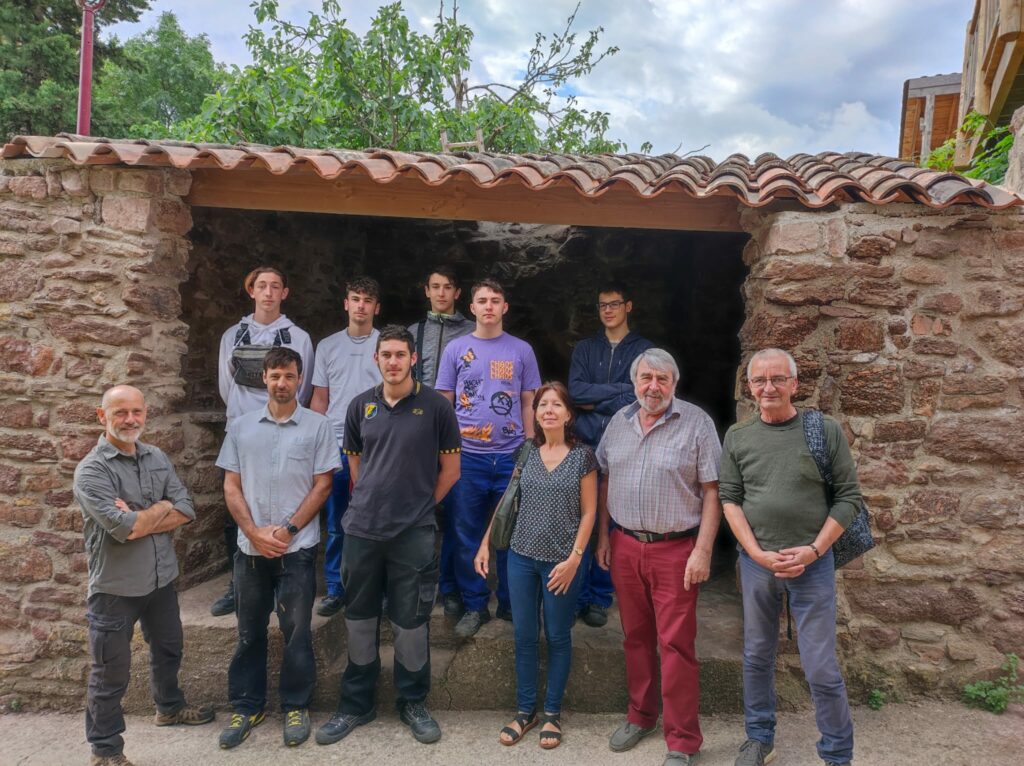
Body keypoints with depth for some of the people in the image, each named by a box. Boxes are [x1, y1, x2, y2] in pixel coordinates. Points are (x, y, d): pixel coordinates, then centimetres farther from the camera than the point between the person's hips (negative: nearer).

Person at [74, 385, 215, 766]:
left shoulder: (157, 458, 3)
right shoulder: (92, 471, -17)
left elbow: (186, 511, -5)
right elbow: (123, 528, -27)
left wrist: (139, 519, -18)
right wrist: (164, 507, -12)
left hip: (162, 577, 6)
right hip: (116, 586, -6)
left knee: (168, 650, 25)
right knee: (111, 672, 8)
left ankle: (170, 707, 49)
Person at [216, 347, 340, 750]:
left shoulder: (317, 426, -2)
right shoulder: (241, 427, 6)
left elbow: (322, 485, -3)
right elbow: (231, 486, 5)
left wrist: (288, 529, -10)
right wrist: (254, 532, -6)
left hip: (297, 547, -2)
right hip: (250, 547, 3)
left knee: (296, 631, 5)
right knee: (249, 631, 12)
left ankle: (296, 706, 21)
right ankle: (246, 706, 27)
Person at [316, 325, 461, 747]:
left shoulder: (435, 405, -6)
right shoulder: (361, 405, 4)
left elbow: (450, 468, 1)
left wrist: (419, 506, 4)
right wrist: (370, 502, 10)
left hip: (415, 533, -3)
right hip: (361, 528, 3)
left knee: (411, 622, 8)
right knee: (359, 618, 14)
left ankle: (413, 702, 28)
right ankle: (356, 702, 31)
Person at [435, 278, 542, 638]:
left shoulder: (521, 350, 6)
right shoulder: (456, 349, 5)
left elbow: (528, 404, 9)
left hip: (511, 456, 0)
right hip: (466, 455, 0)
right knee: (467, 535, 5)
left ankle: (510, 604, 23)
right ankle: (474, 606, 19)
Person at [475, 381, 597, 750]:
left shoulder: (583, 456, -5)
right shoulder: (525, 454, 3)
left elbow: (588, 512, -4)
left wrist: (574, 558, -11)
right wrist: (486, 544, 6)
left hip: (562, 561, -3)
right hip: (521, 557, 3)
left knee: (558, 637, 10)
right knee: (524, 637, 11)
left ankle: (552, 713, 25)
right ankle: (525, 710, 26)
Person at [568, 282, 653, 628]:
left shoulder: (644, 349, 4)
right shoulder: (585, 348, 11)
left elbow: (637, 399, -8)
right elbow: (575, 390, -4)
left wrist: (593, 402, -6)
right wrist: (619, 389, -10)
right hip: (585, 444, 1)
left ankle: (600, 597, 18)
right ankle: (576, 596, 13)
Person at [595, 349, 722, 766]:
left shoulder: (696, 422, -7)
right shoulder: (619, 422, 7)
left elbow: (712, 491, -8)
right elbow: (606, 481, 14)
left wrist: (703, 550, -13)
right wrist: (602, 536, 11)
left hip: (675, 549, -4)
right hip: (624, 545, 5)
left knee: (676, 645, 1)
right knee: (635, 637, 15)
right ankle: (640, 715, 34)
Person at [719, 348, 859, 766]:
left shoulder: (825, 430, -3)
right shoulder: (737, 436, 2)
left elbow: (849, 497, -2)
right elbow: (729, 499, 1)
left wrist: (813, 550, -11)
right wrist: (758, 553, -9)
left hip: (812, 563, -2)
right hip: (755, 561, 2)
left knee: (821, 667, 3)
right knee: (757, 656, 14)